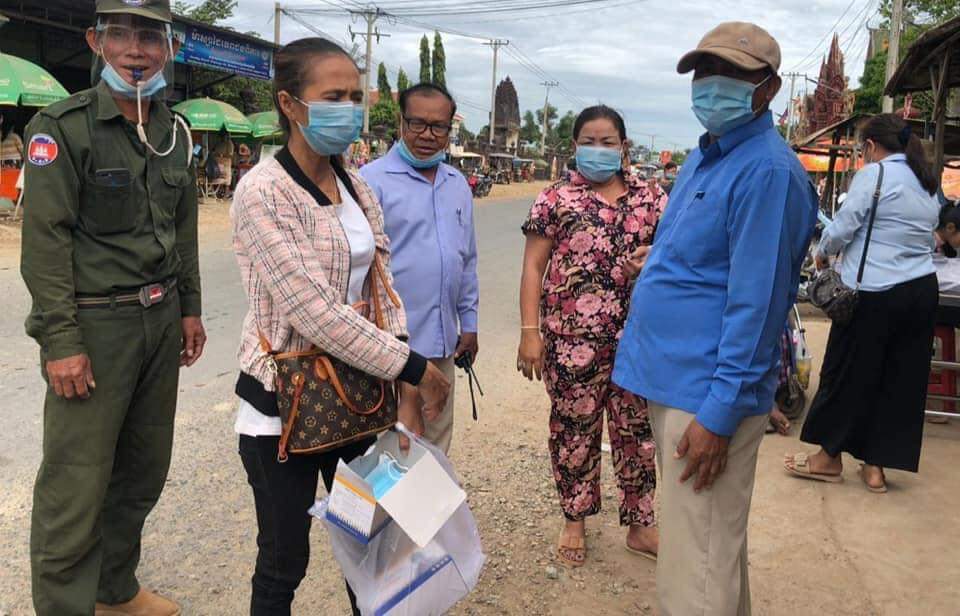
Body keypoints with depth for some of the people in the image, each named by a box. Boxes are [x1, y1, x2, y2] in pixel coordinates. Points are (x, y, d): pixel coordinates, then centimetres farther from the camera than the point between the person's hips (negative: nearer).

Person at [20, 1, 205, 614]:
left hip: (161, 321, 7)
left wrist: (190, 307, 16)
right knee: (77, 483, -2)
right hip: (95, 324, -6)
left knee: (145, 469, 16)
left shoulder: (176, 131, 10)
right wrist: (60, 340, -16)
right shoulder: (63, 126, -9)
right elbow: (45, 240, -12)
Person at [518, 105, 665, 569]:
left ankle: (640, 525, 27)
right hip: (572, 337, -2)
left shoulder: (650, 197, 9)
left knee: (638, 430, 10)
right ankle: (575, 521, 28)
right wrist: (530, 331, -10)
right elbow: (533, 266, -2)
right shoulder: (556, 198, 1)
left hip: (638, 338, 3)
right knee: (575, 429, 9)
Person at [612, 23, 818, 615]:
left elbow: (756, 302, -21)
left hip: (709, 392, -9)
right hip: (674, 376, 10)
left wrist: (720, 411, -21)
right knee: (709, 545, 24)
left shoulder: (767, 170, -16)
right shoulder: (704, 156, 14)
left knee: (697, 566, 0)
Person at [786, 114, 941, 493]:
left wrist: (823, 253, 6)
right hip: (922, 290, 8)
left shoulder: (873, 174, -9)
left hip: (875, 292, -7)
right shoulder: (926, 182, 14)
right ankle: (875, 466, 19)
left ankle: (830, 457, 19)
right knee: (901, 377, 10)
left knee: (850, 372, 5)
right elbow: (926, 236, 15)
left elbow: (843, 226, -11)